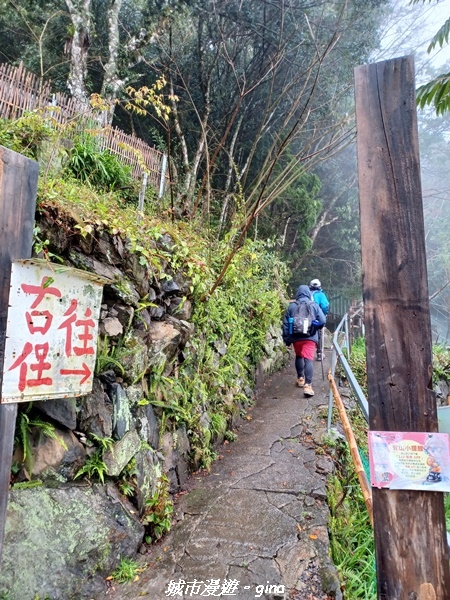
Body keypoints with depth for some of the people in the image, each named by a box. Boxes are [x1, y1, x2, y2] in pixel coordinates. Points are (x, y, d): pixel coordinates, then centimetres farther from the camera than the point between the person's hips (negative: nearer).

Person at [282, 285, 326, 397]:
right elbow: (322, 321, 0)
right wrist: (315, 327, 20)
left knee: (299, 356, 24)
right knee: (309, 359, -8)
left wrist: (286, 339, 11)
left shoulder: (292, 306, 7)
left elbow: (285, 323, 6)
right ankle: (308, 385, -19)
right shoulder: (314, 305, 4)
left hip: (296, 337, 2)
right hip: (310, 337, -2)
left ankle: (300, 378, 34)